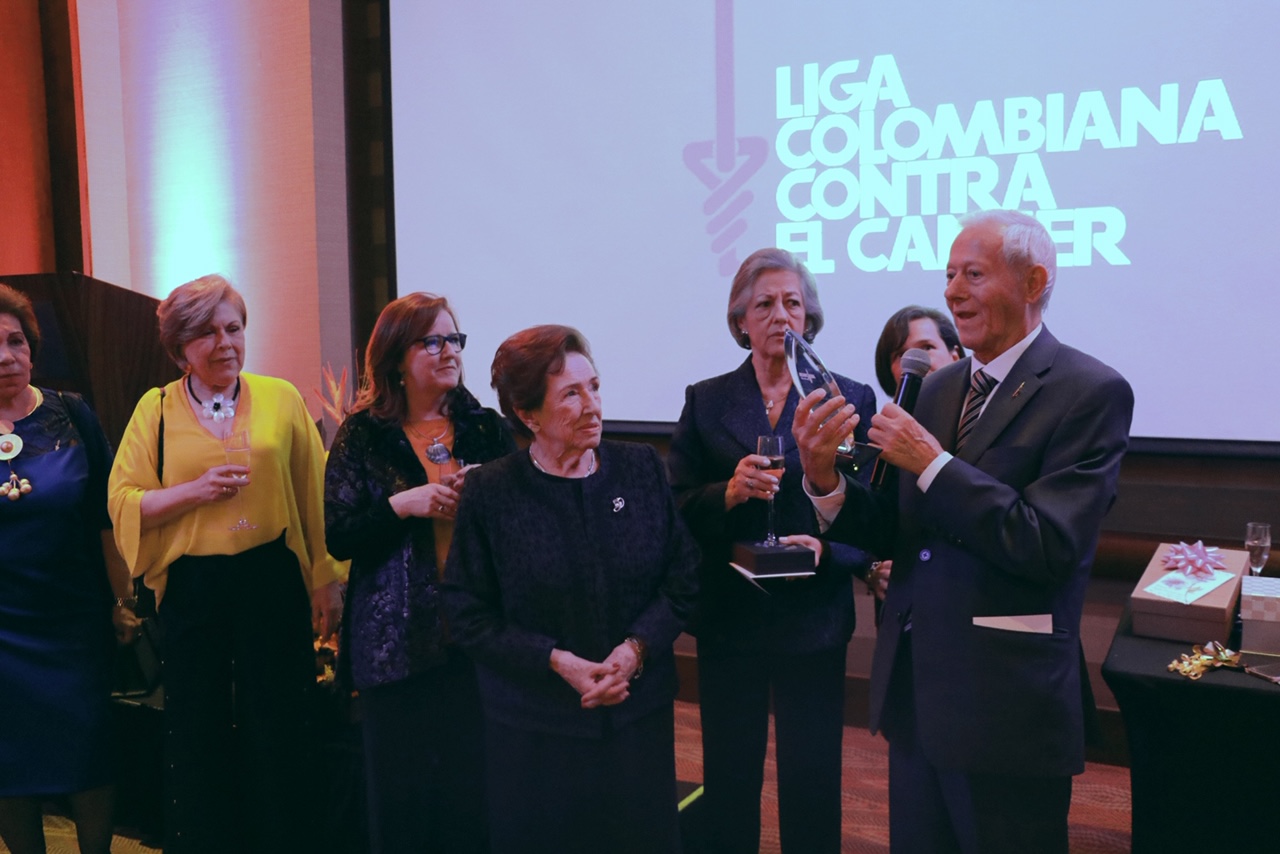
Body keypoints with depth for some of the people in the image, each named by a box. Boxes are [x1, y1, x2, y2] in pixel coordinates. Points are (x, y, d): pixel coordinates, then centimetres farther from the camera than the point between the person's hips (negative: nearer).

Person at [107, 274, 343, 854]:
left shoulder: (281, 398, 1)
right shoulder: (157, 408, 2)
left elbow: (313, 495, 3)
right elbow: (124, 503, -1)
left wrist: (326, 579, 3)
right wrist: (198, 489, -17)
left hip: (273, 580, 0)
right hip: (191, 589, 0)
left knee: (277, 728, 9)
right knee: (198, 736, 12)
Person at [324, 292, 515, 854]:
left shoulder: (487, 427, 5)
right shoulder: (362, 435, 1)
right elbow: (338, 539, -2)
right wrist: (403, 504, -17)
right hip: (398, 637, -1)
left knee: (478, 782, 6)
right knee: (404, 787, 7)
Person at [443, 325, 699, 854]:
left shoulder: (642, 468, -2)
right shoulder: (490, 492, -9)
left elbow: (682, 578, -1)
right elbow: (469, 615, -7)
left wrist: (635, 649, -15)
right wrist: (556, 661, -17)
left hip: (639, 710, 2)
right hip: (533, 726, -2)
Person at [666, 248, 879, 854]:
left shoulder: (851, 399, 2)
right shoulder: (706, 401, 5)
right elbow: (678, 509, 0)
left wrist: (826, 547, -19)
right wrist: (729, 492, -18)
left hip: (814, 620, -1)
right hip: (728, 618, 1)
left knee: (812, 786, 7)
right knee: (728, 781, 11)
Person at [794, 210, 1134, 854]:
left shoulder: (1091, 392, -11)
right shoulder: (939, 387, 8)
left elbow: (1049, 546, -21)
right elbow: (901, 532, 6)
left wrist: (931, 462, -21)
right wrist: (824, 478, -11)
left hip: (1006, 705, -6)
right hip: (914, 692, 6)